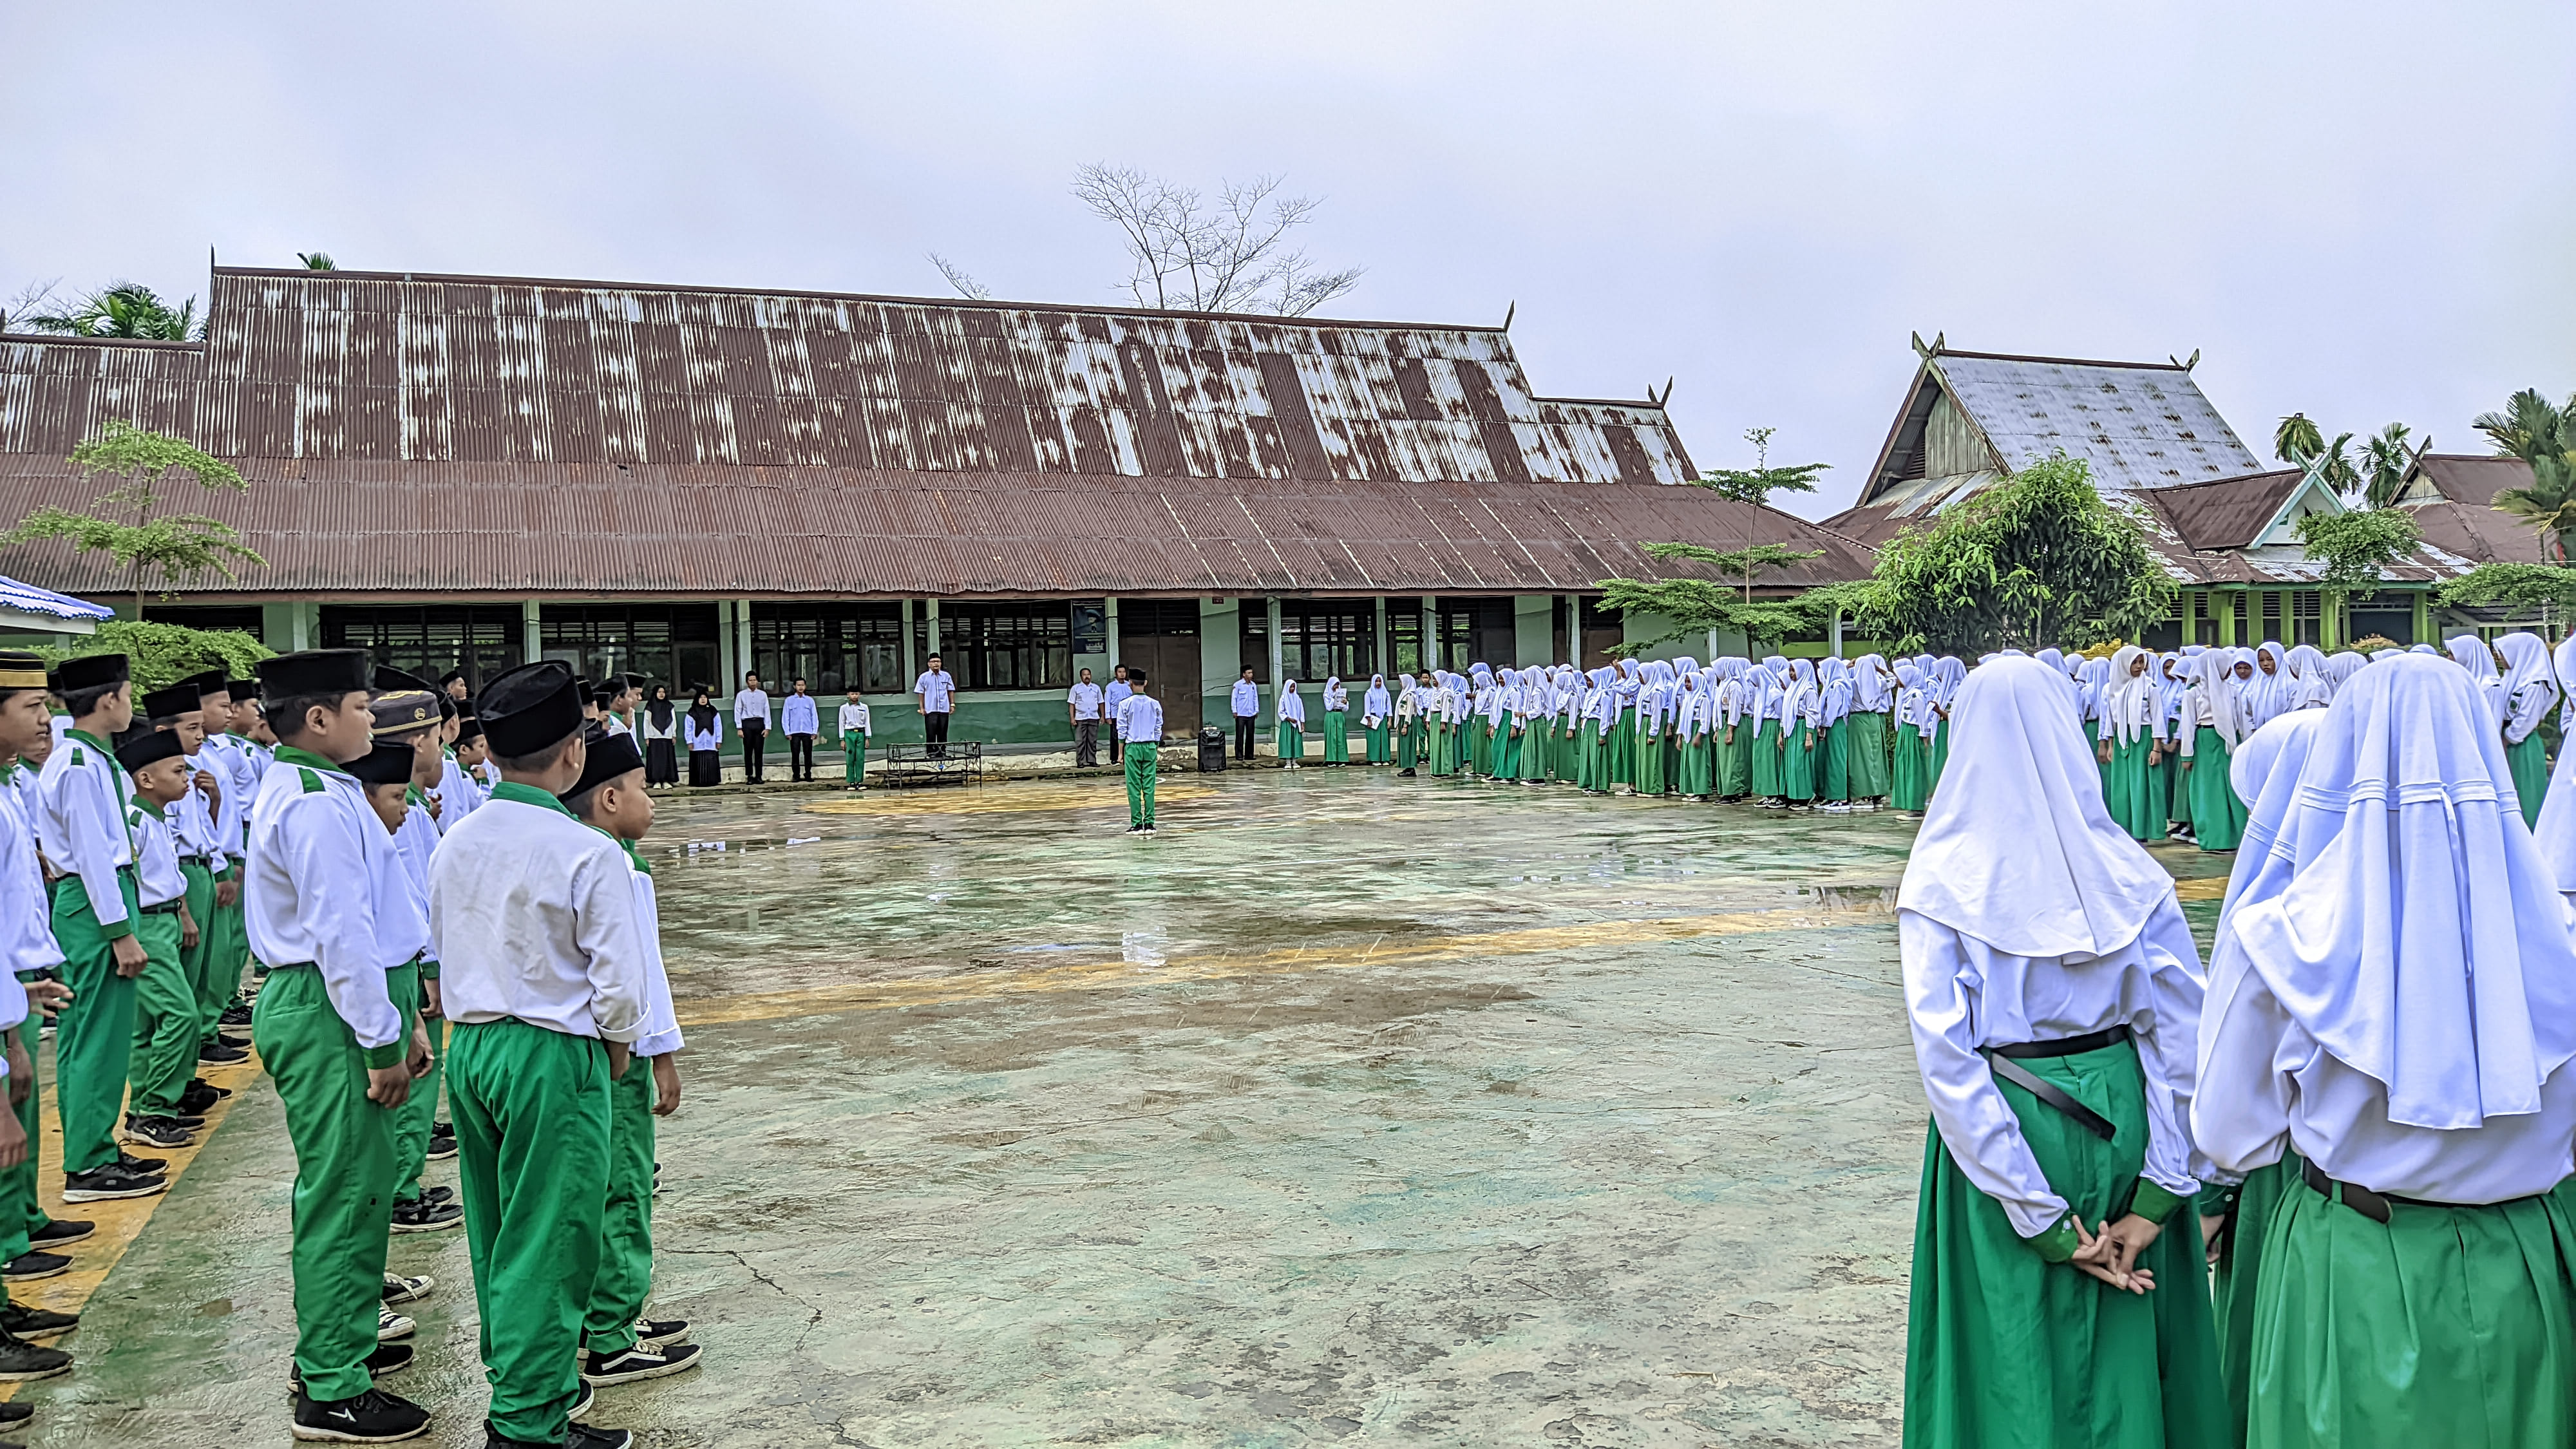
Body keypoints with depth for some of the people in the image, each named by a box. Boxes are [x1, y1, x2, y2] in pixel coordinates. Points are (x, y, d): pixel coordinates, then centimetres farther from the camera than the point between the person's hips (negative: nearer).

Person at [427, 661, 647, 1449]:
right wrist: (616, 1044, 1)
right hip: (555, 1058, -7)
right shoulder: (590, 854, -18)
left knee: (496, 1234, 19)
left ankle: (519, 1379, 35)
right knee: (549, 1246, 3)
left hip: (470, 1049, 7)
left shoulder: (455, 844, 3)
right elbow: (621, 980, -16)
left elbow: (443, 955, 12)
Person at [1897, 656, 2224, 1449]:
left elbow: (1945, 1055, -18)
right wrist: (2156, 1197, -6)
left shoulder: (1941, 882, -12)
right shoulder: (2127, 871, -5)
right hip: (2119, 1119, 3)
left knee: (2016, 1351, 13)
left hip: (2003, 1131, -3)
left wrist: (2045, 1223, -15)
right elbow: (2185, 1032, -8)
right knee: (2125, 1345, 20)